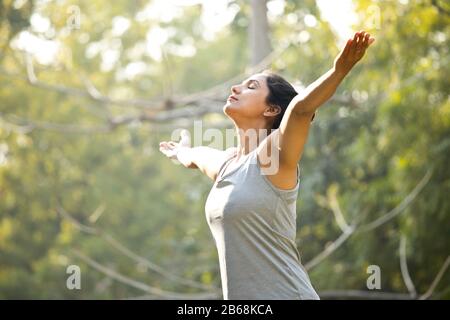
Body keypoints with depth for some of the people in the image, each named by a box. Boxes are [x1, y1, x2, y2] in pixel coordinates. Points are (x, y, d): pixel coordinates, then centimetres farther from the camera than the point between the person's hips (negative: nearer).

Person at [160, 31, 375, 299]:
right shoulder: (224, 163, 13)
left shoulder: (273, 157, -9)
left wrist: (339, 70, -42)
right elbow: (194, 156, 37)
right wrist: (180, 150, 57)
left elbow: (301, 107, -28)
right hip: (238, 297, 8)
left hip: (286, 294, -8)